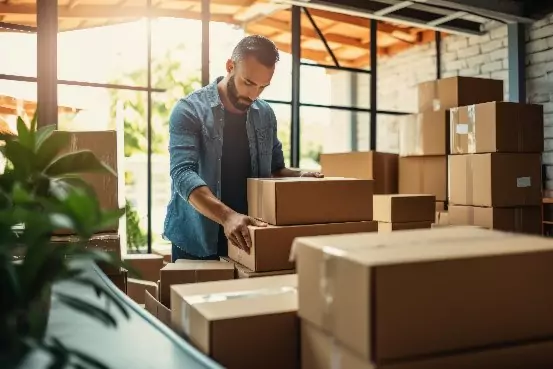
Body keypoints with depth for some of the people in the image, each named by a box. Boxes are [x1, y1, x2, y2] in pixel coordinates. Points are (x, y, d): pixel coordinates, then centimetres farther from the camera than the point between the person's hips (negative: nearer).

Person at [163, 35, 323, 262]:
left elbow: (275, 169, 14)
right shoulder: (189, 110, -11)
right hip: (196, 242, -4)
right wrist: (227, 216, -36)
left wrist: (300, 176, -8)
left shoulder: (265, 114, 4)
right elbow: (183, 174, -23)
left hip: (246, 239, 4)